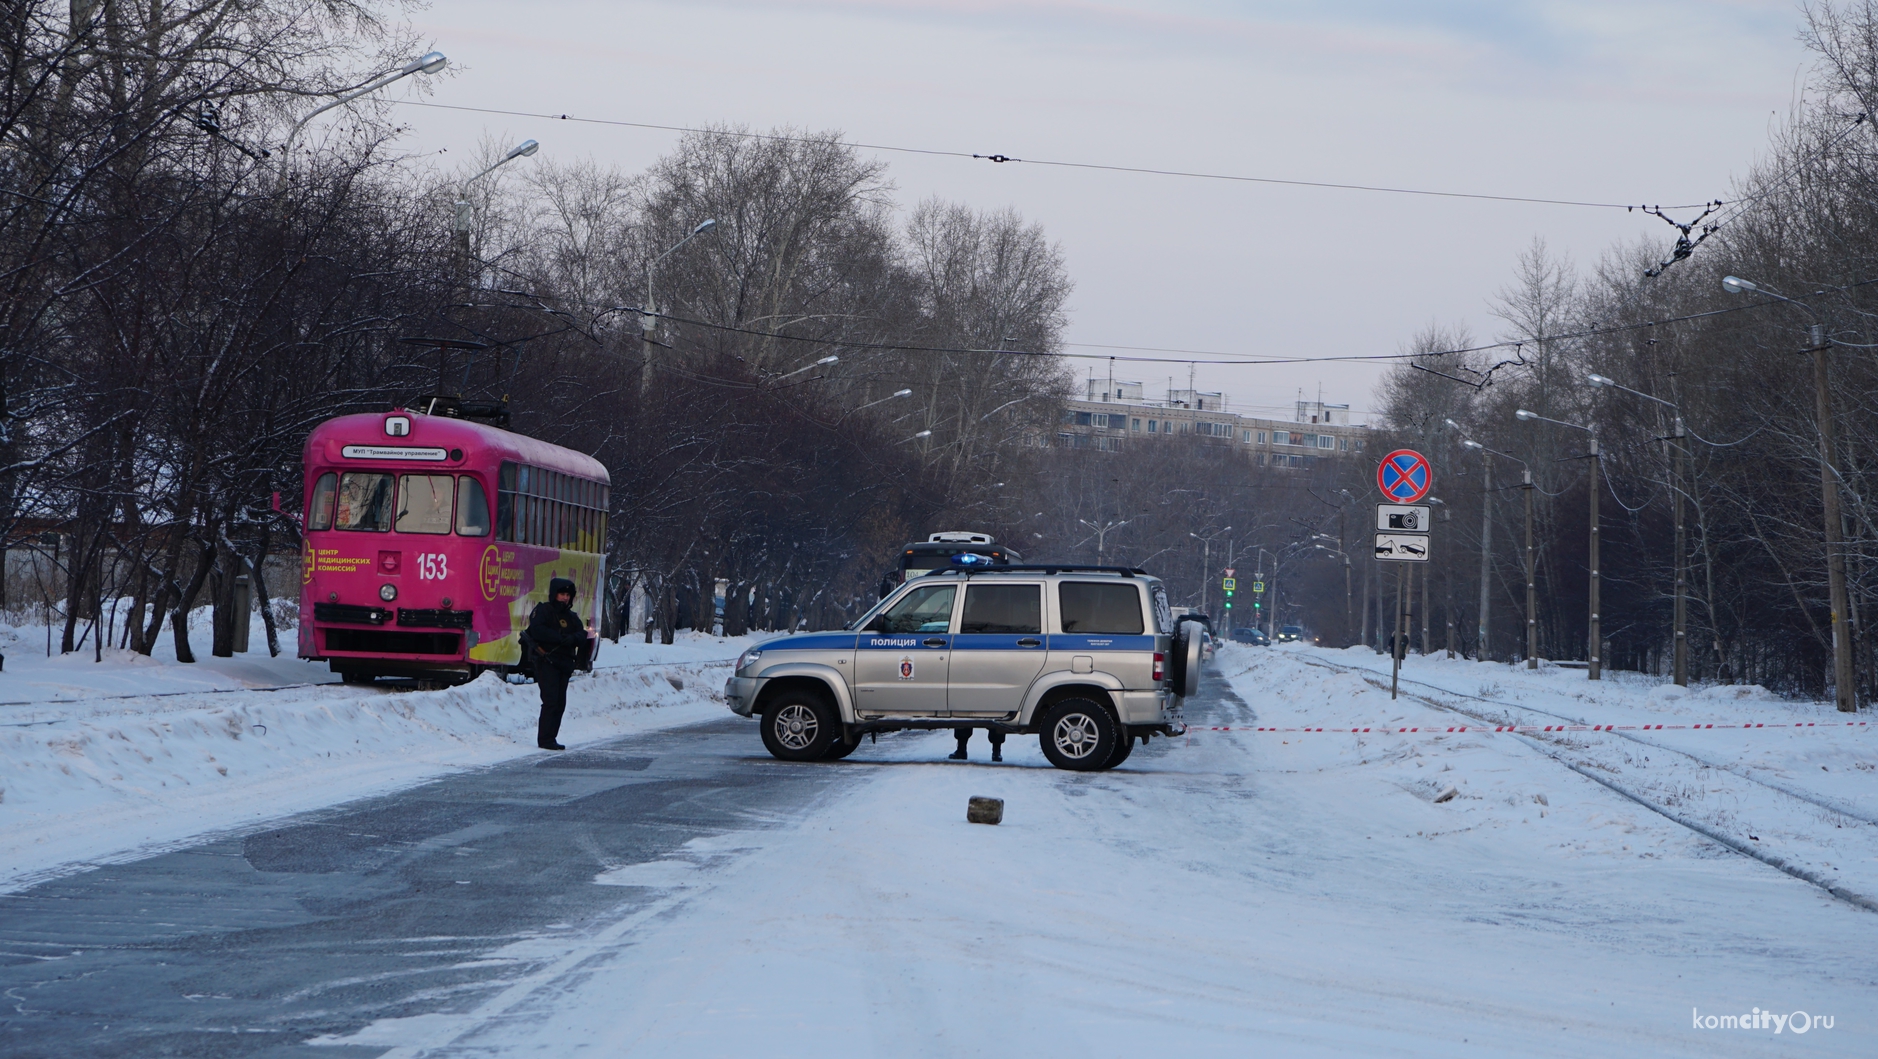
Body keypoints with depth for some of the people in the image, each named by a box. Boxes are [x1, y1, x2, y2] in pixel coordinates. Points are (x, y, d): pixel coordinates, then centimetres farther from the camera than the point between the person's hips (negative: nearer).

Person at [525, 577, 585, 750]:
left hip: (563, 664, 7)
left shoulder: (571, 617, 17)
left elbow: (582, 635, 4)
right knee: (550, 700, -14)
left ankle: (551, 738, 12)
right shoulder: (543, 610, -2)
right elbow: (537, 630, -18)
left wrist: (572, 638, -19)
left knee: (560, 703, 6)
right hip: (546, 661, -7)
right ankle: (545, 739, -13)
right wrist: (559, 637, -20)